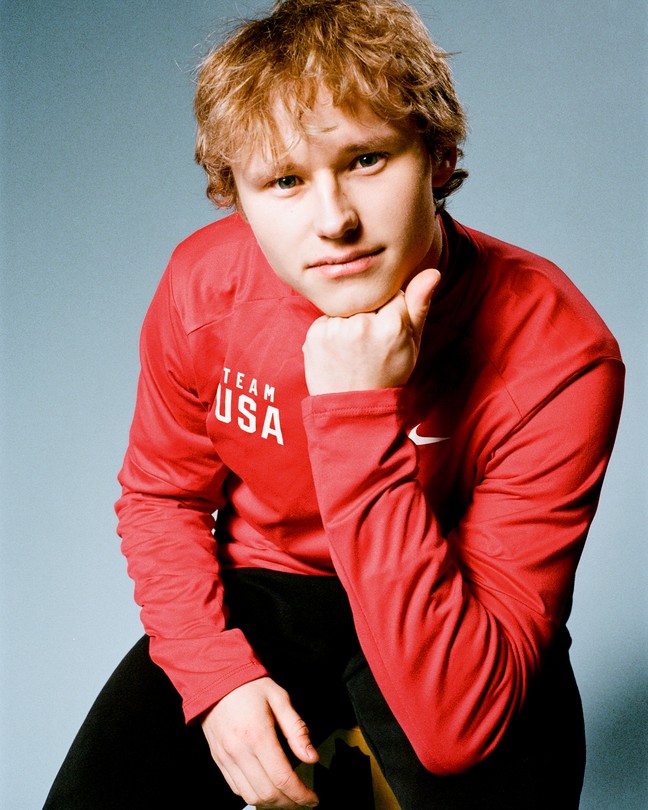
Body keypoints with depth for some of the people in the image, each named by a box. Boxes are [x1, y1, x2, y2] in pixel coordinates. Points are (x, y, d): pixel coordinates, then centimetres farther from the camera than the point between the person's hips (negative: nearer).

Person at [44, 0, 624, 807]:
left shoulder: (557, 354, -30)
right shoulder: (201, 286, -16)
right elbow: (159, 496, 1)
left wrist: (362, 418, -40)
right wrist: (217, 671, -16)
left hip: (446, 619, -2)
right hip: (260, 594, 3)